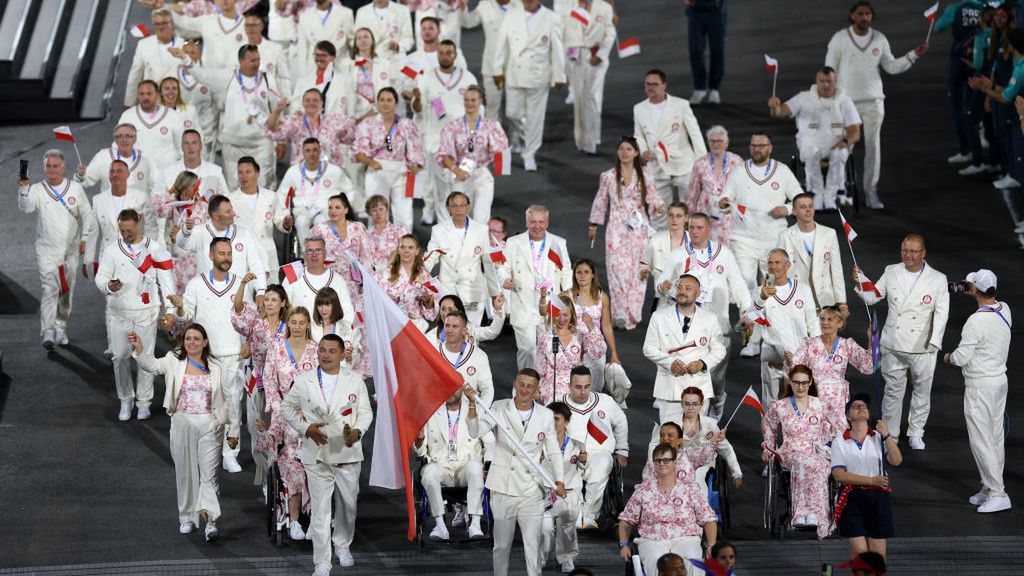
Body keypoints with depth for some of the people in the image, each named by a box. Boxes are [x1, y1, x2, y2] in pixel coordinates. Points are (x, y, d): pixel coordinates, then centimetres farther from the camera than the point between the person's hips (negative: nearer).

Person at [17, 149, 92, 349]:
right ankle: (48, 333, -16)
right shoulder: (37, 190, -4)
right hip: (47, 250, -3)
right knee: (50, 289, -14)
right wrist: (24, 188, -38)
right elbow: (25, 207, -22)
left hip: (71, 250, 3)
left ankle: (61, 329, 23)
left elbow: (87, 215, 10)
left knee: (67, 291, 10)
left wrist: (85, 238, 4)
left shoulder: (75, 188, 2)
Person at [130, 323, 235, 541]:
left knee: (209, 473, -8)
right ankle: (188, 518, 20)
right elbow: (152, 365, -16)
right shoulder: (174, 363, 2)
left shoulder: (215, 369, 6)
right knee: (185, 472, 9)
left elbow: (226, 400, 10)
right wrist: (139, 348, -35)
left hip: (209, 425, 0)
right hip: (183, 423, 0)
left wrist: (233, 428, 10)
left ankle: (210, 521, -14)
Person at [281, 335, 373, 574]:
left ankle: (342, 545, 41)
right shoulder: (304, 381, 2)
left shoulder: (355, 380, 3)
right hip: (316, 455, -1)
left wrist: (357, 431, -17)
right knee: (319, 510, -5)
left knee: (348, 504, 15)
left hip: (348, 453, 1)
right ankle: (322, 564, -2)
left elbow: (366, 411, 4)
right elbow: (287, 407, 9)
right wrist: (306, 428, -8)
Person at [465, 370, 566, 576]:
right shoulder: (500, 409, -1)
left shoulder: (546, 416, 5)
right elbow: (476, 431, -15)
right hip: (503, 489, -1)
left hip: (532, 491, 1)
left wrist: (559, 481, -2)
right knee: (502, 545, 9)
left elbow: (553, 451, 12)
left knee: (533, 546, -2)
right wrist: (472, 404, -31)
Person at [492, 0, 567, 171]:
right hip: (514, 74, 2)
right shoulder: (511, 14, 1)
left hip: (538, 76, -1)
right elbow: (502, 43, 5)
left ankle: (530, 154, 13)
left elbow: (557, 49, -2)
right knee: (513, 113, 5)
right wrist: (498, 70, 4)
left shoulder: (551, 19, -4)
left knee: (535, 117, 2)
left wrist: (559, 76, -1)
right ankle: (517, 134, 38)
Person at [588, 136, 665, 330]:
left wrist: (658, 206, -15)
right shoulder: (609, 176, 1)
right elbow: (601, 201, 11)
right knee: (618, 268, -11)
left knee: (636, 269, 3)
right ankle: (620, 313, -7)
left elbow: (652, 197, 7)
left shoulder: (644, 175, 3)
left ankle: (633, 312, 13)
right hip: (617, 228, -1)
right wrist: (593, 224, 17)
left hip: (638, 228, 1)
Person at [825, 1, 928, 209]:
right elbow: (829, 72, -1)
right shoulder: (839, 39, -3)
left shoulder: (879, 39, 5)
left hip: (873, 101, 2)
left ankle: (871, 191, 5)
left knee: (873, 146, -2)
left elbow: (892, 67, 10)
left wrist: (914, 55, -2)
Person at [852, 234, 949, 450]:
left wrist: (934, 343, -13)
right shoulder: (891, 272, 3)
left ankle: (916, 433, 26)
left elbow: (941, 314, -5)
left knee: (922, 391, 10)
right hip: (893, 346, 1)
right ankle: (890, 434, 20)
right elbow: (872, 297, 8)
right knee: (893, 391, 9)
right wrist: (860, 283, -12)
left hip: (922, 348, -1)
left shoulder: (937, 279, -4)